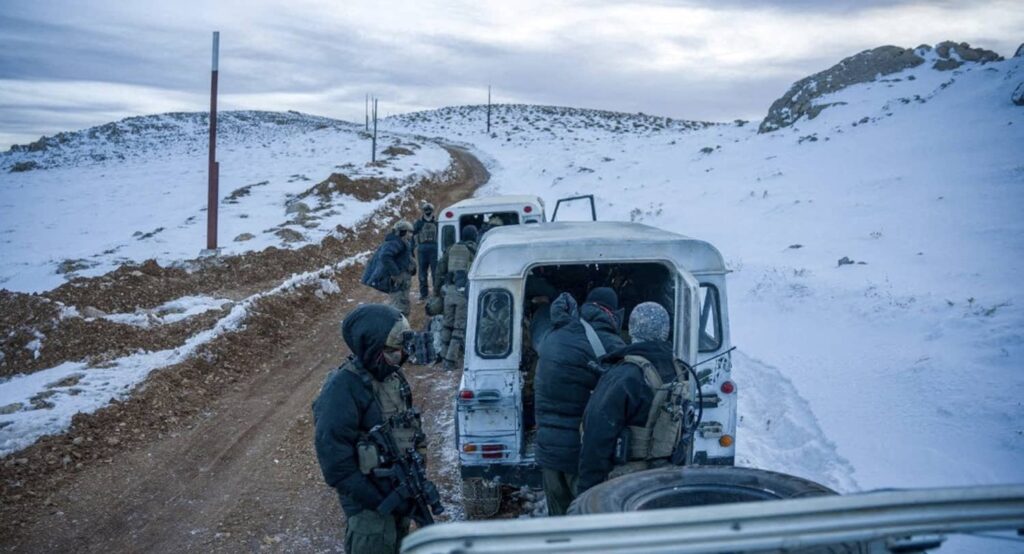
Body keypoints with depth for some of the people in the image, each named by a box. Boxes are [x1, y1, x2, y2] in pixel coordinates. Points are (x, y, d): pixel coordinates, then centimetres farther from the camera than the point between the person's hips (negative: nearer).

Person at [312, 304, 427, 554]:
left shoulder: (393, 376, 2)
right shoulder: (343, 389, -23)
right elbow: (334, 460, -24)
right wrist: (377, 502, -21)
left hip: (400, 493, 8)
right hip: (369, 505, -8)